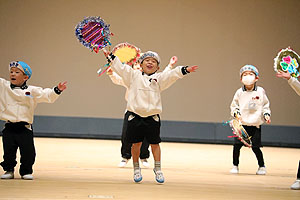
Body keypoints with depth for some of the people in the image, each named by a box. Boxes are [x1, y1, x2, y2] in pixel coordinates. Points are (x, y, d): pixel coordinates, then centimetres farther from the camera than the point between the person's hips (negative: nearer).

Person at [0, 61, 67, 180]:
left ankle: (26, 171, 17)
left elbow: (47, 95, -2)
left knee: (28, 152, 0)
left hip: (25, 128, -1)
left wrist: (57, 90, -18)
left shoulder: (32, 91, 1)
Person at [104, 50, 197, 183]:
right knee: (136, 143, 5)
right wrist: (111, 57, 0)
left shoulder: (159, 78, 8)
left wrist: (184, 70, -14)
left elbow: (171, 75, -2)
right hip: (135, 116, 0)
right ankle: (136, 169, 19)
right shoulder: (133, 76, 8)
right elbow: (121, 68, 7)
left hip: (152, 117, 0)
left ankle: (158, 169, 16)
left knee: (154, 143, 3)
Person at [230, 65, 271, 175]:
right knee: (237, 145, -5)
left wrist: (266, 114, -4)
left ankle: (262, 166, 18)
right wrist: (236, 113, -8)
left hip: (255, 124, -1)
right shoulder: (239, 92, 1)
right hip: (242, 123, 1)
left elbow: (265, 105, 10)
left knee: (255, 147, -2)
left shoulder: (260, 91, 0)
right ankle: (235, 166, 13)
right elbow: (234, 105, 10)